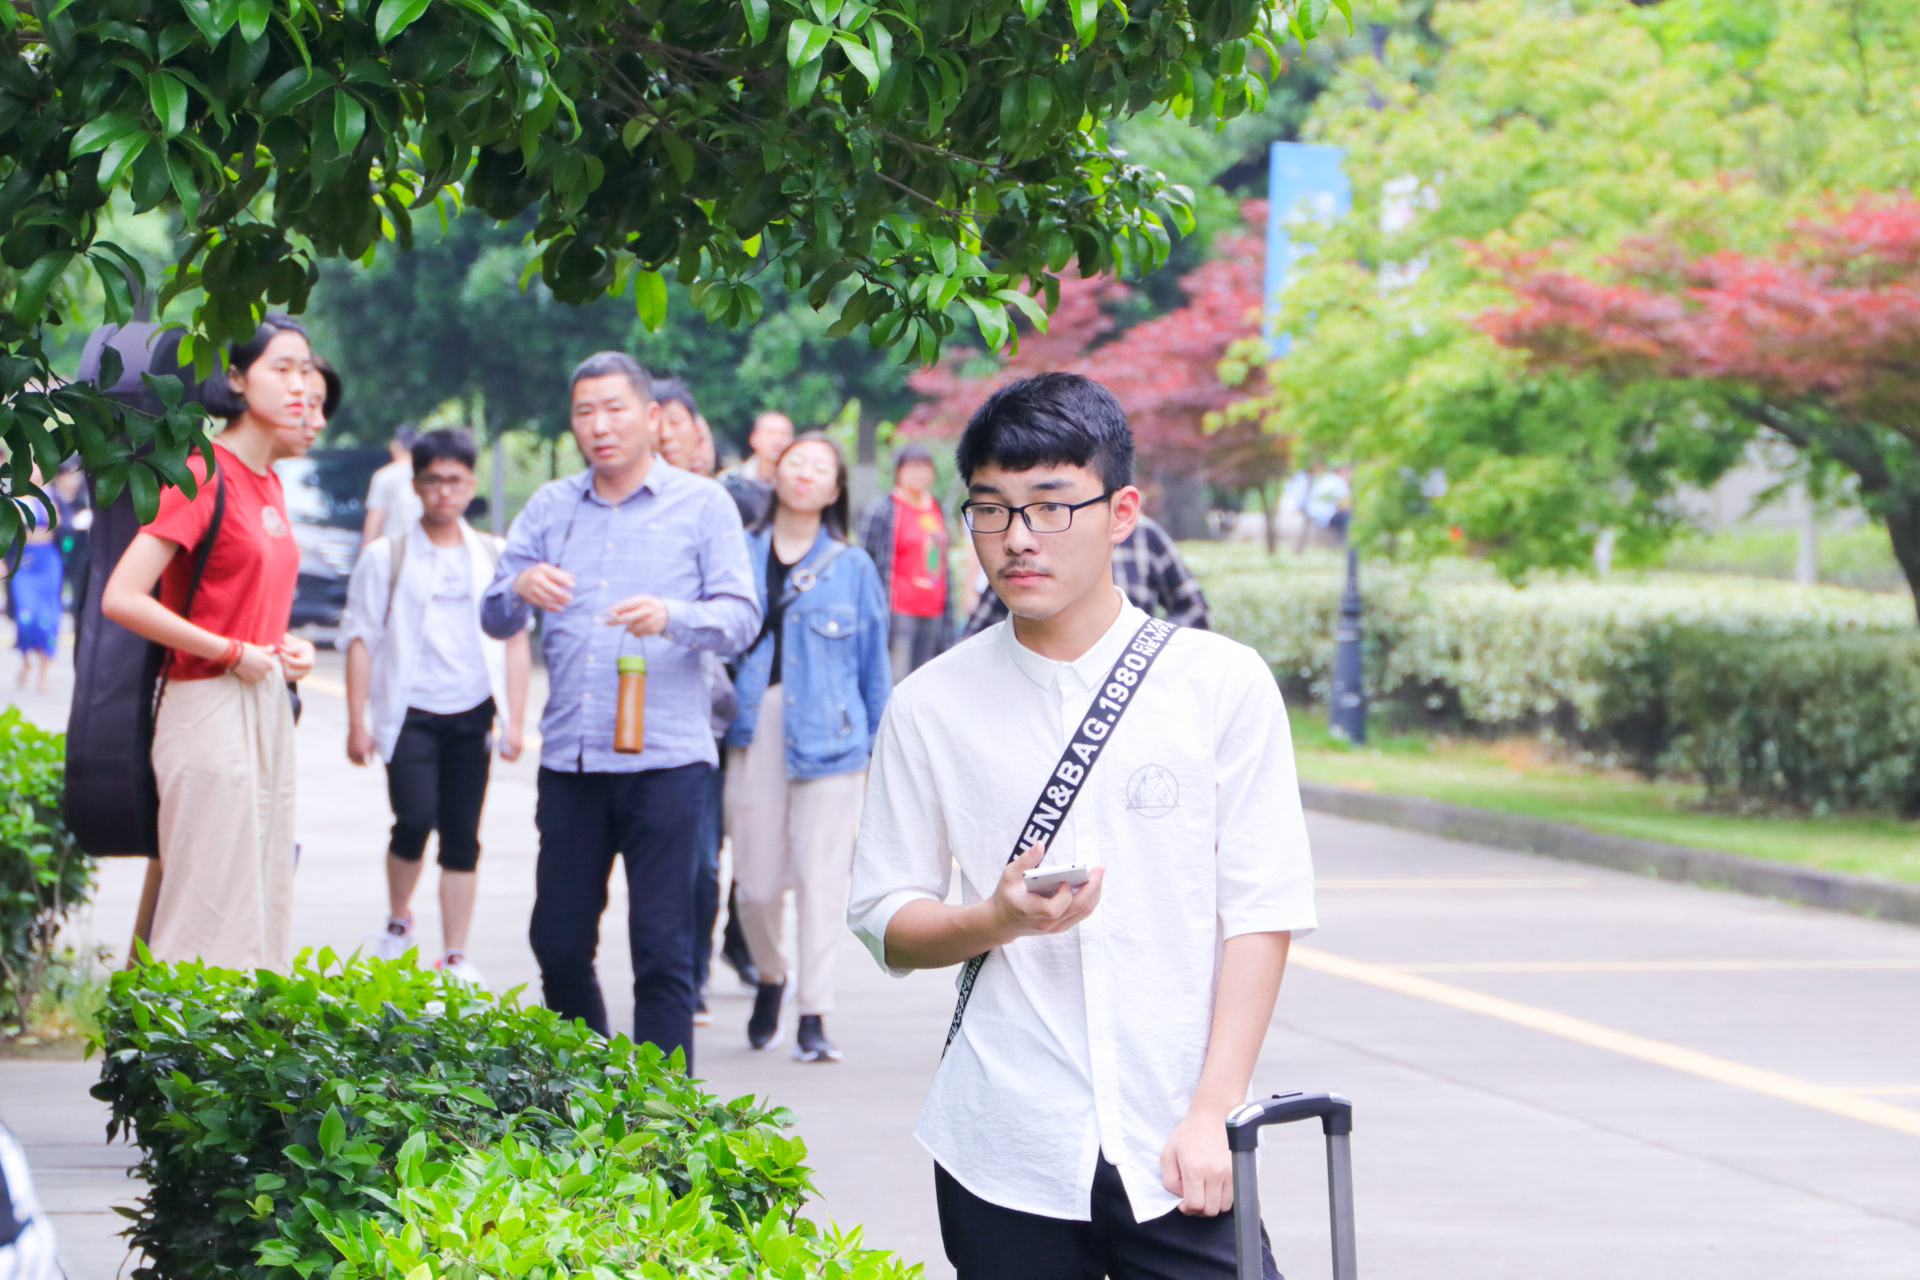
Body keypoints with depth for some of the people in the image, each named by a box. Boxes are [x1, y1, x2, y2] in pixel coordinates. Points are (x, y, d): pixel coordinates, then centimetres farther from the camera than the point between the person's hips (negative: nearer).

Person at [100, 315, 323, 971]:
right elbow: (121, 598, -22)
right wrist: (233, 653, -17)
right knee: (211, 912, -7)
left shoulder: (269, 485, 12)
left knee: (265, 901, 10)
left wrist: (283, 645, 6)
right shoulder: (203, 476, -14)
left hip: (267, 707, 9)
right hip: (208, 703, -9)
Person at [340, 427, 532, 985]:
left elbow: (515, 640, 13)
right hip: (410, 711, -2)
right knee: (414, 819, -16)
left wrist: (515, 720, 6)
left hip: (472, 713, 2)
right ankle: (397, 923, 11)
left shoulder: (492, 557, 11)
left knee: (462, 836, 2)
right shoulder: (387, 557, 5)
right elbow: (361, 638, 4)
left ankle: (455, 957, 8)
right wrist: (357, 722, -2)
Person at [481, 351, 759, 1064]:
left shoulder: (702, 505, 6)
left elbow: (741, 617, -3)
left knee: (661, 949, -6)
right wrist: (520, 589, -16)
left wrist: (671, 617, -23)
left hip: (665, 761, -3)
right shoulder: (550, 508, 14)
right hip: (569, 759, 3)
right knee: (558, 944, 7)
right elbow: (495, 619, 8)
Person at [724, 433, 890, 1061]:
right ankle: (770, 978, 31)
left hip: (827, 737, -1)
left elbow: (874, 663, 10)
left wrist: (878, 748, 8)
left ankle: (814, 1017, 1)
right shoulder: (740, 555, 8)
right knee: (756, 880, 3)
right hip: (754, 730, 1)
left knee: (821, 875, -4)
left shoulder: (852, 568, 6)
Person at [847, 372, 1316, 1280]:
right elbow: (884, 922, 8)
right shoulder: (933, 706, 6)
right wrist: (998, 918, -13)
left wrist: (1213, 1112, -7)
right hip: (1003, 1153, 1)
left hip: (1175, 1149, -1)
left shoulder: (1221, 683, 2)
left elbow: (1263, 913, 0)